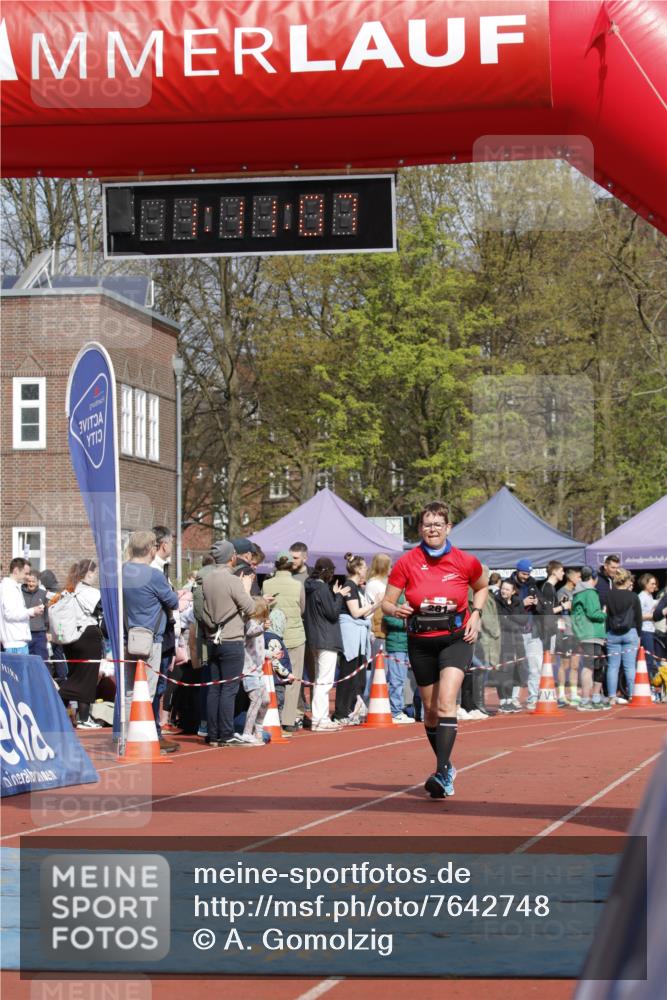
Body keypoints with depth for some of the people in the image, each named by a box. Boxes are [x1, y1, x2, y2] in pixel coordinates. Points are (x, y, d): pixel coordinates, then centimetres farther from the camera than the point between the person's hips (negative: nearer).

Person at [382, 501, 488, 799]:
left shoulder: (465, 562, -5)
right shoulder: (407, 562, -6)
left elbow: (482, 587, 16)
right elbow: (386, 602, -2)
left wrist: (476, 614, 0)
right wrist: (397, 610, -25)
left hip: (456, 638, -2)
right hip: (420, 642, 2)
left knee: (446, 701, -21)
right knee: (430, 709, 10)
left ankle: (442, 774, -27)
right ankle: (447, 766, 33)